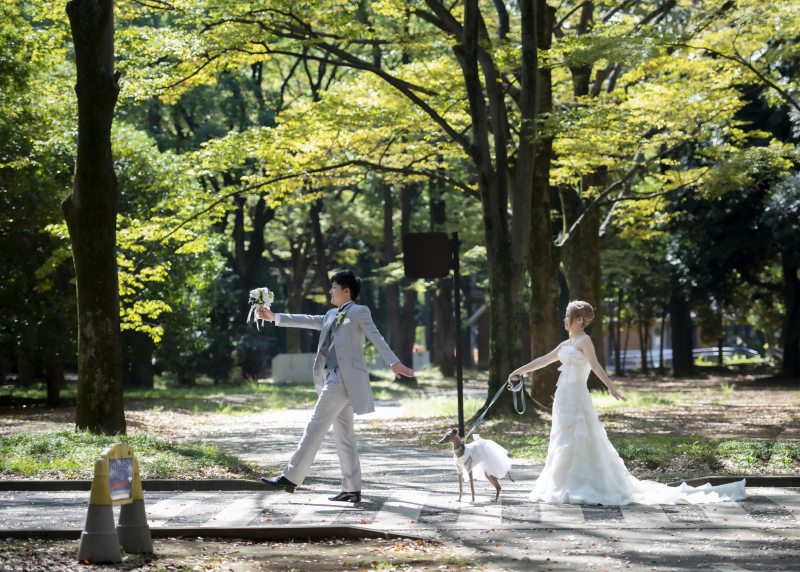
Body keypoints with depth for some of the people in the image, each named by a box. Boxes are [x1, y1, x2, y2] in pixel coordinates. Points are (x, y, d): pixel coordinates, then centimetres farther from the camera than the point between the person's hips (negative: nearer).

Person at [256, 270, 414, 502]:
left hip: (344, 378, -9)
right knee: (343, 434, 6)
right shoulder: (332, 315, 23)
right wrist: (275, 317, 30)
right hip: (333, 377, 9)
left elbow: (376, 338, -10)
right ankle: (352, 489, 7)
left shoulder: (359, 312, -1)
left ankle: (291, 478, -12)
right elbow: (308, 321, 30)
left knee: (316, 426, -11)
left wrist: (394, 363, -22)